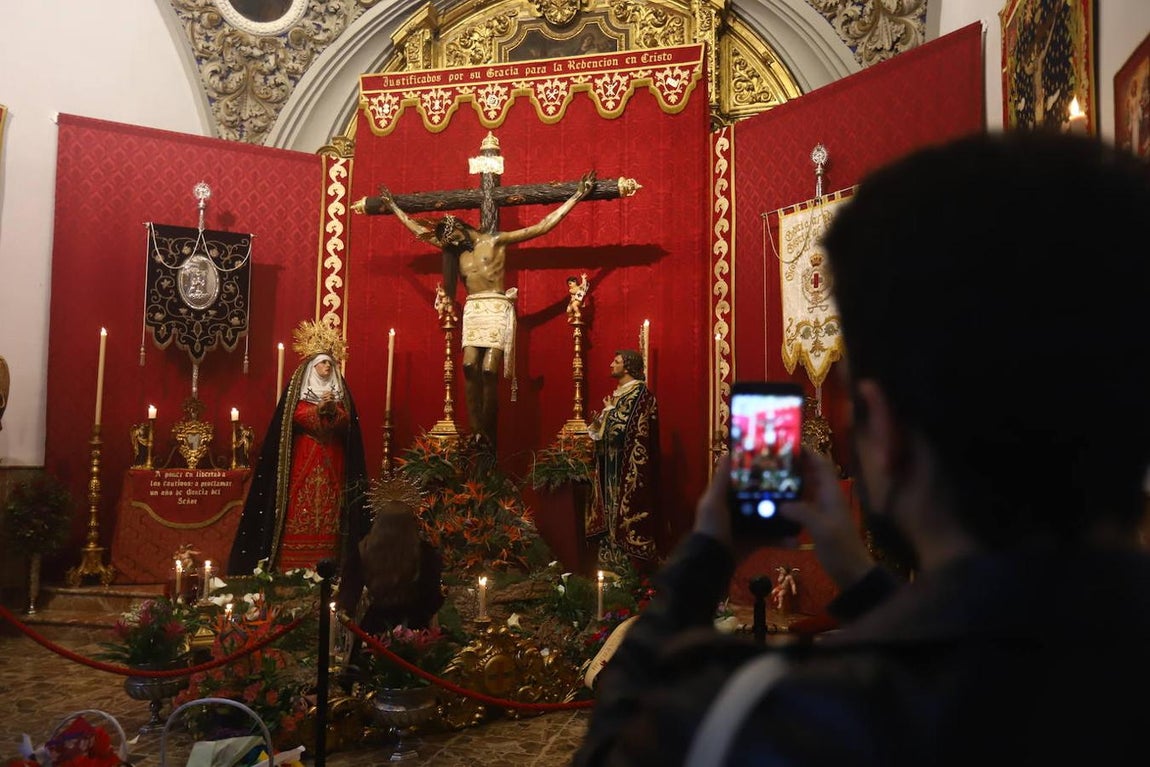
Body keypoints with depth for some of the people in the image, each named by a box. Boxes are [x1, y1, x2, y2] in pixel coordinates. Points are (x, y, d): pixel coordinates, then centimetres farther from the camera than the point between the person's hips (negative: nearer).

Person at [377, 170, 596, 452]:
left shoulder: (496, 241, 2)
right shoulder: (454, 251, 17)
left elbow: (542, 226, 0)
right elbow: (419, 230, 28)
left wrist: (576, 197, -3)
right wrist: (394, 207, 35)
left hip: (497, 309, -4)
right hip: (472, 310, 5)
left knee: (489, 370, -15)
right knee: (470, 366, -15)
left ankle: (488, 435, -12)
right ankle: (477, 431, -16)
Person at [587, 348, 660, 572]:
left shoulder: (639, 392, -12)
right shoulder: (619, 392, 16)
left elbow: (625, 425, -21)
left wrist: (609, 410, -6)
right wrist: (598, 424, 0)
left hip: (629, 464, -9)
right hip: (613, 463, 9)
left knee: (626, 507, -6)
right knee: (613, 508, 10)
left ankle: (628, 562, 0)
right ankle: (614, 560, 16)